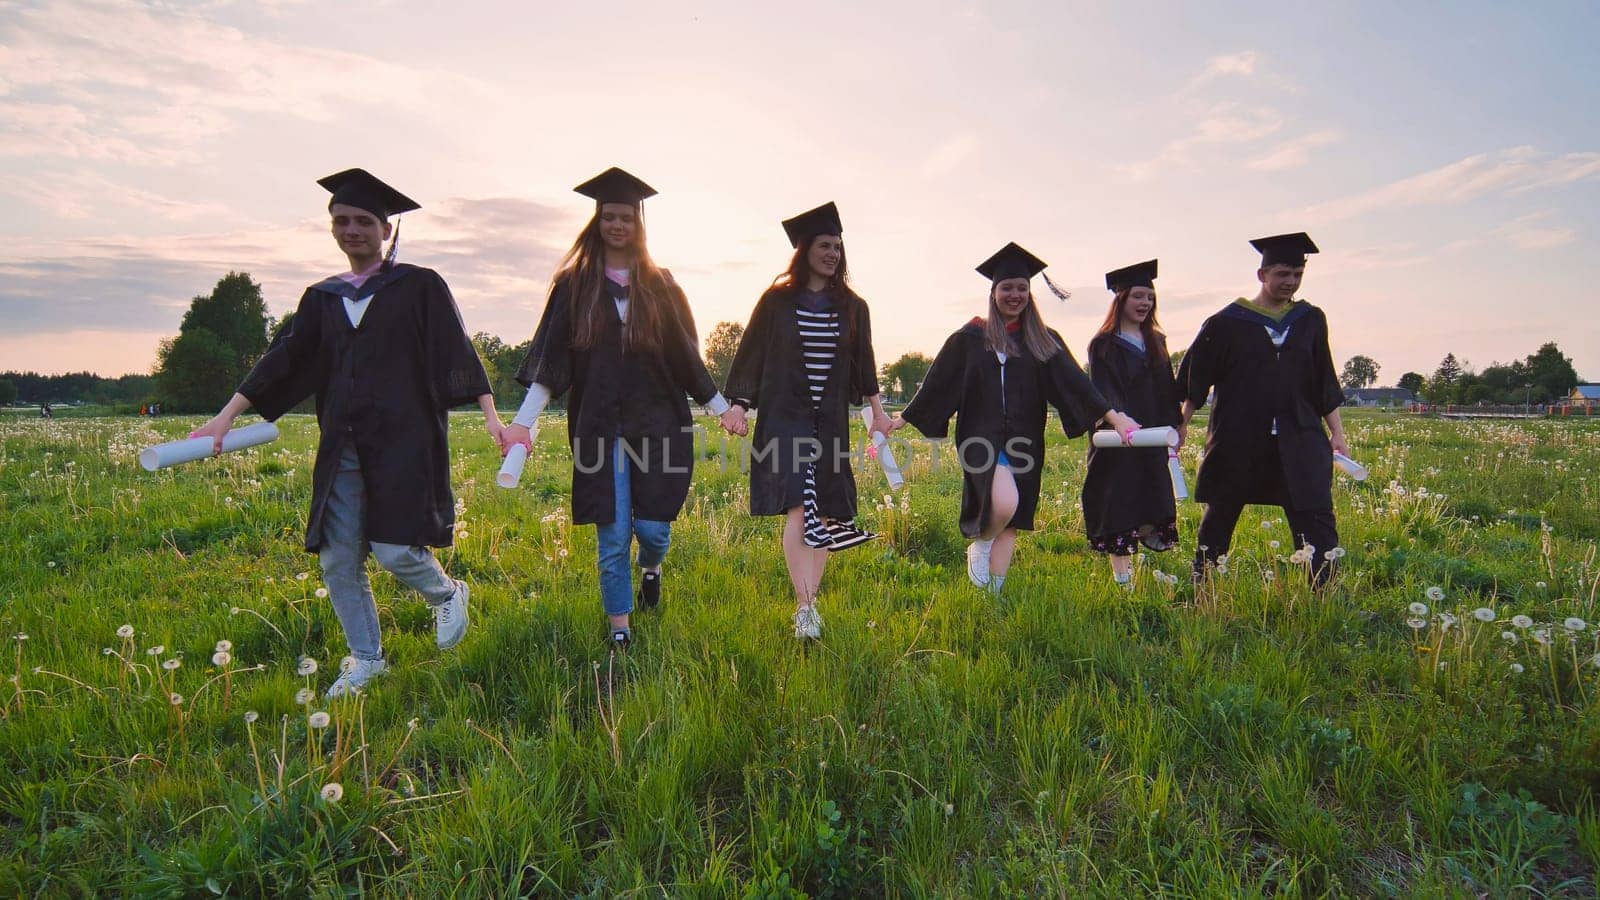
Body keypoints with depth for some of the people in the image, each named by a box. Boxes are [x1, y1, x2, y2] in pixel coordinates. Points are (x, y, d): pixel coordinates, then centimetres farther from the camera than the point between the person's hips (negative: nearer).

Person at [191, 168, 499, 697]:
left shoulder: (419, 286, 1)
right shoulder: (322, 298, 15)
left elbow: (457, 352, -5)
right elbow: (283, 359, 14)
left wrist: (491, 416, -16)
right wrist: (227, 415, 8)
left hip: (404, 441, -5)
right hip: (343, 448, 5)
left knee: (394, 549, -12)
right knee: (338, 560, 5)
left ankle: (446, 595, 21)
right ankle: (366, 658, 21)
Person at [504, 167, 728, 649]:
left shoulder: (659, 283, 8)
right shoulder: (575, 284, 5)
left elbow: (686, 356, 11)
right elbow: (550, 358, 1)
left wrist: (722, 408, 9)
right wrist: (523, 420, -8)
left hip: (657, 424, 1)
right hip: (599, 427, 0)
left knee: (652, 527, -1)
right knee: (612, 538, 1)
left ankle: (651, 569, 36)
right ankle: (620, 632, 15)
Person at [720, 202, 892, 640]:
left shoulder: (852, 307, 9)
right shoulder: (777, 301, 1)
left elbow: (863, 362, 16)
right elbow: (751, 354, 2)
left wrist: (878, 409, 14)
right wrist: (737, 404, -8)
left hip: (831, 421, 4)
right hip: (784, 417, -3)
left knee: (825, 514, 3)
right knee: (799, 508, -20)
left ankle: (808, 602, 14)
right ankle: (805, 608, -24)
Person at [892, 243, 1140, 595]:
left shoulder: (1043, 340, 8)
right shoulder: (970, 337, 2)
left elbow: (1073, 381, 1)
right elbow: (938, 383, 5)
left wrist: (1111, 415, -11)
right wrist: (904, 418, 7)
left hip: (1023, 442, 3)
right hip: (982, 437, -3)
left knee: (1009, 525, 7)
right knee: (1004, 504, -27)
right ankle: (979, 544, 5)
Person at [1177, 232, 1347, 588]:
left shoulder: (1311, 321, 8)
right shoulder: (1227, 323, -3)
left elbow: (1325, 384, 12)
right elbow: (1194, 381, 1)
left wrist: (1337, 433, 8)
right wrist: (1181, 427, -3)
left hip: (1299, 441, 2)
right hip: (1237, 441, -2)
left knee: (1317, 521, -4)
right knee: (1219, 520, 10)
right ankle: (1200, 590, 26)